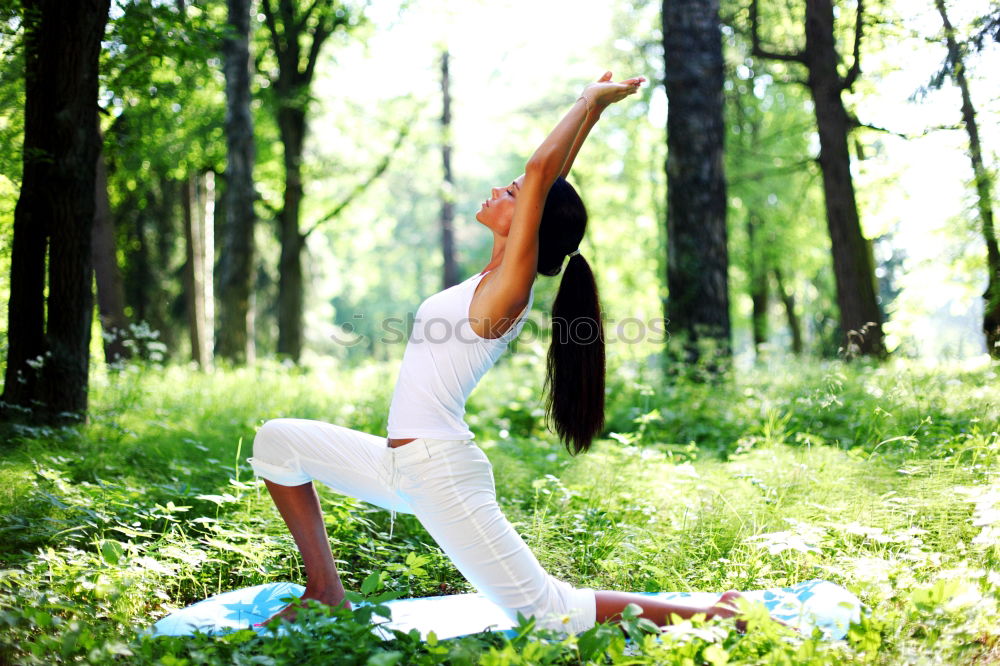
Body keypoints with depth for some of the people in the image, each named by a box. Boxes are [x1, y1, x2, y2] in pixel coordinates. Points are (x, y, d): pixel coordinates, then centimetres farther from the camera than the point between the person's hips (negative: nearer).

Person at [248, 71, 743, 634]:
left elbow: (542, 171, -20)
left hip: (441, 472, -9)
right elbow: (547, 181, 14)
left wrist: (592, 102, -8)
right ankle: (327, 595, 22)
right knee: (278, 441, 16)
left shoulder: (511, 286, -14)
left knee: (550, 612, -7)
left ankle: (707, 615, 5)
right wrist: (593, 107, 20)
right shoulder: (495, 279, 9)